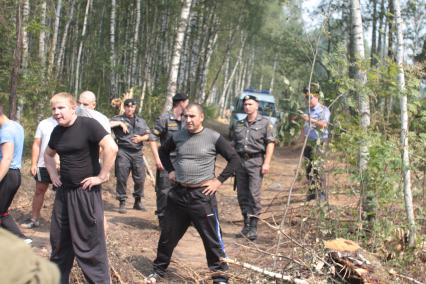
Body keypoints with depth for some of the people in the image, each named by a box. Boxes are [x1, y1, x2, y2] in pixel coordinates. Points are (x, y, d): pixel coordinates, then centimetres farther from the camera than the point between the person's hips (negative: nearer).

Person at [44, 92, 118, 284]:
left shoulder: (88, 125, -15)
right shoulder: (57, 131, 7)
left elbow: (111, 148, -25)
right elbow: (48, 154, 27)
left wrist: (102, 176, -21)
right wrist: (53, 174, 12)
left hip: (86, 192, -7)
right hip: (63, 191, 7)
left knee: (88, 243, -2)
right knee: (59, 241, 16)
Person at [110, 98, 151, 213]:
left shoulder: (141, 121, 18)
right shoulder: (118, 118, 5)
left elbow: (147, 135, 15)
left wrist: (141, 138, -5)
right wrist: (120, 123, -14)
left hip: (137, 153, 4)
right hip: (123, 152, -4)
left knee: (140, 178, 5)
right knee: (122, 178, -4)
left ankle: (138, 202, 20)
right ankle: (122, 203, 4)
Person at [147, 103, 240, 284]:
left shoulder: (213, 138, -8)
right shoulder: (178, 137, 4)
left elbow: (234, 159, -4)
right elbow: (163, 151, 24)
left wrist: (219, 180, -9)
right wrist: (170, 170, 12)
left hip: (202, 195, -4)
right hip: (178, 194, 4)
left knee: (212, 239, 1)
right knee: (168, 235, 14)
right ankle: (159, 270, 32)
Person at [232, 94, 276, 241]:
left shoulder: (265, 123, 2)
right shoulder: (238, 124, 16)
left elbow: (270, 143, -5)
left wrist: (267, 163, -13)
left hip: (256, 161, -5)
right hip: (240, 161, 5)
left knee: (254, 194, -10)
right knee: (242, 195, 6)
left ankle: (253, 227, -6)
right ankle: (246, 225, 16)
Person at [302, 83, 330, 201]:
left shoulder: (324, 110, -3)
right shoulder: (308, 110, 17)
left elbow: (324, 124, -19)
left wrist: (311, 120, -28)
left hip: (319, 142, -7)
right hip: (308, 142, 7)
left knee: (316, 167, -13)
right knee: (308, 167, 6)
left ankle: (321, 192, -7)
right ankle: (312, 192, 14)